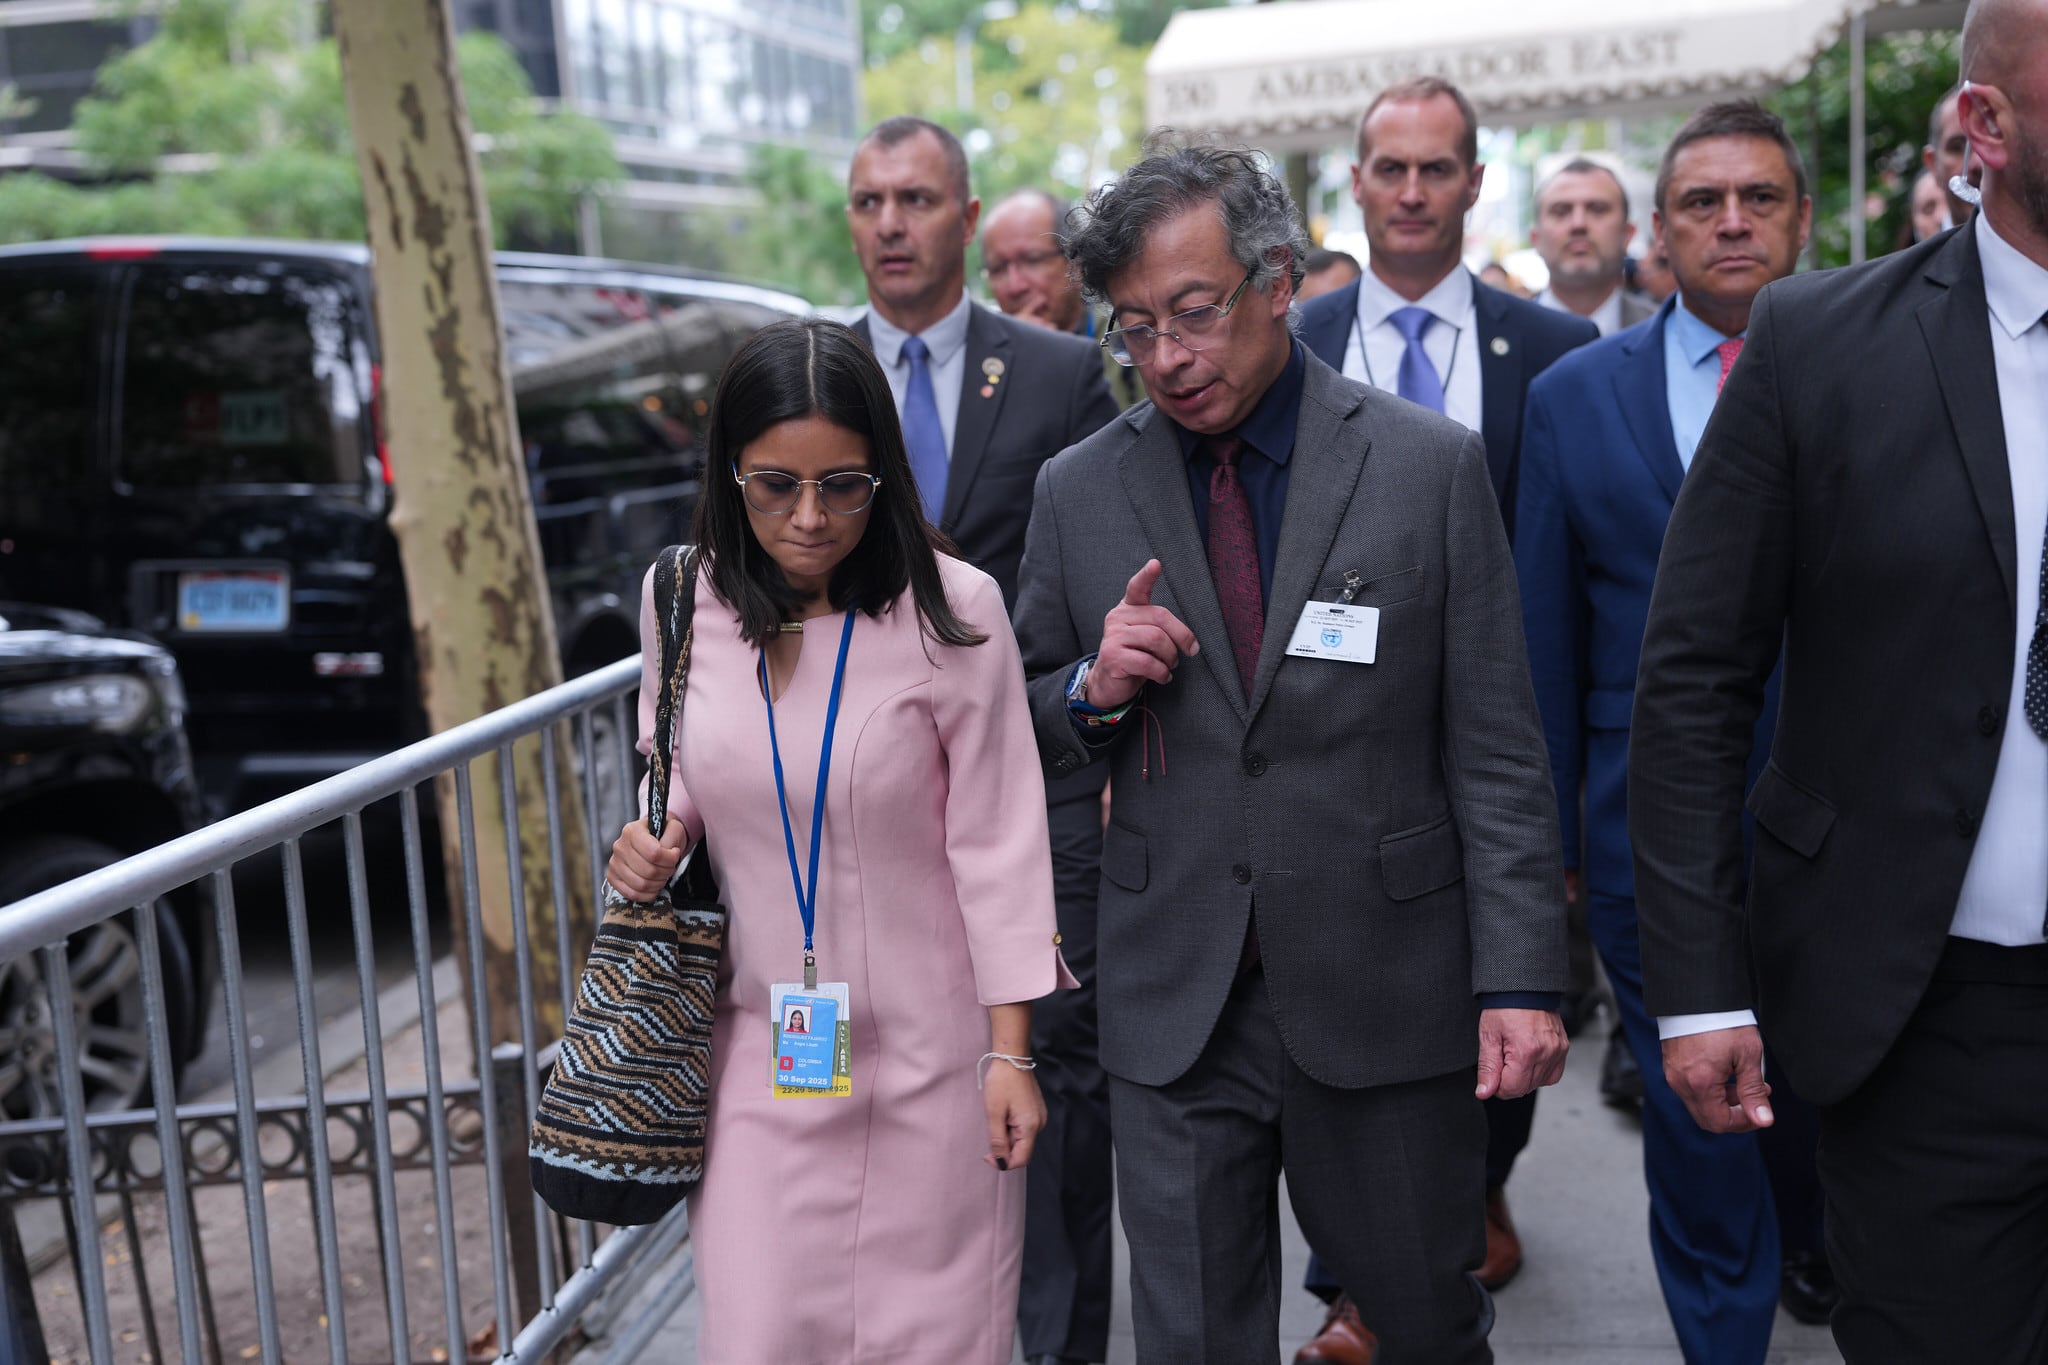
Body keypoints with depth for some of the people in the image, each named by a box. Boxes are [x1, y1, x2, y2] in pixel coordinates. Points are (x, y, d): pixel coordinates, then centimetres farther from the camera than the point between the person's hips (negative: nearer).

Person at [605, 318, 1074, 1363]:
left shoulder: (951, 609, -14)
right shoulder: (681, 599, -3)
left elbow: (995, 841, -9)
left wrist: (1010, 1050, -8)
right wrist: (659, 835, -8)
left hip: (924, 1050, -2)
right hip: (757, 1043, 3)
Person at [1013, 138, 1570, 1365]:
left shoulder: (1431, 466, -3)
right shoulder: (1079, 492, 3)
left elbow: (1495, 749, -4)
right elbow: (1021, 739, 10)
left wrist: (1521, 977, -9)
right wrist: (1092, 690, -12)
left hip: (1385, 995, -1)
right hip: (1173, 1008, 2)